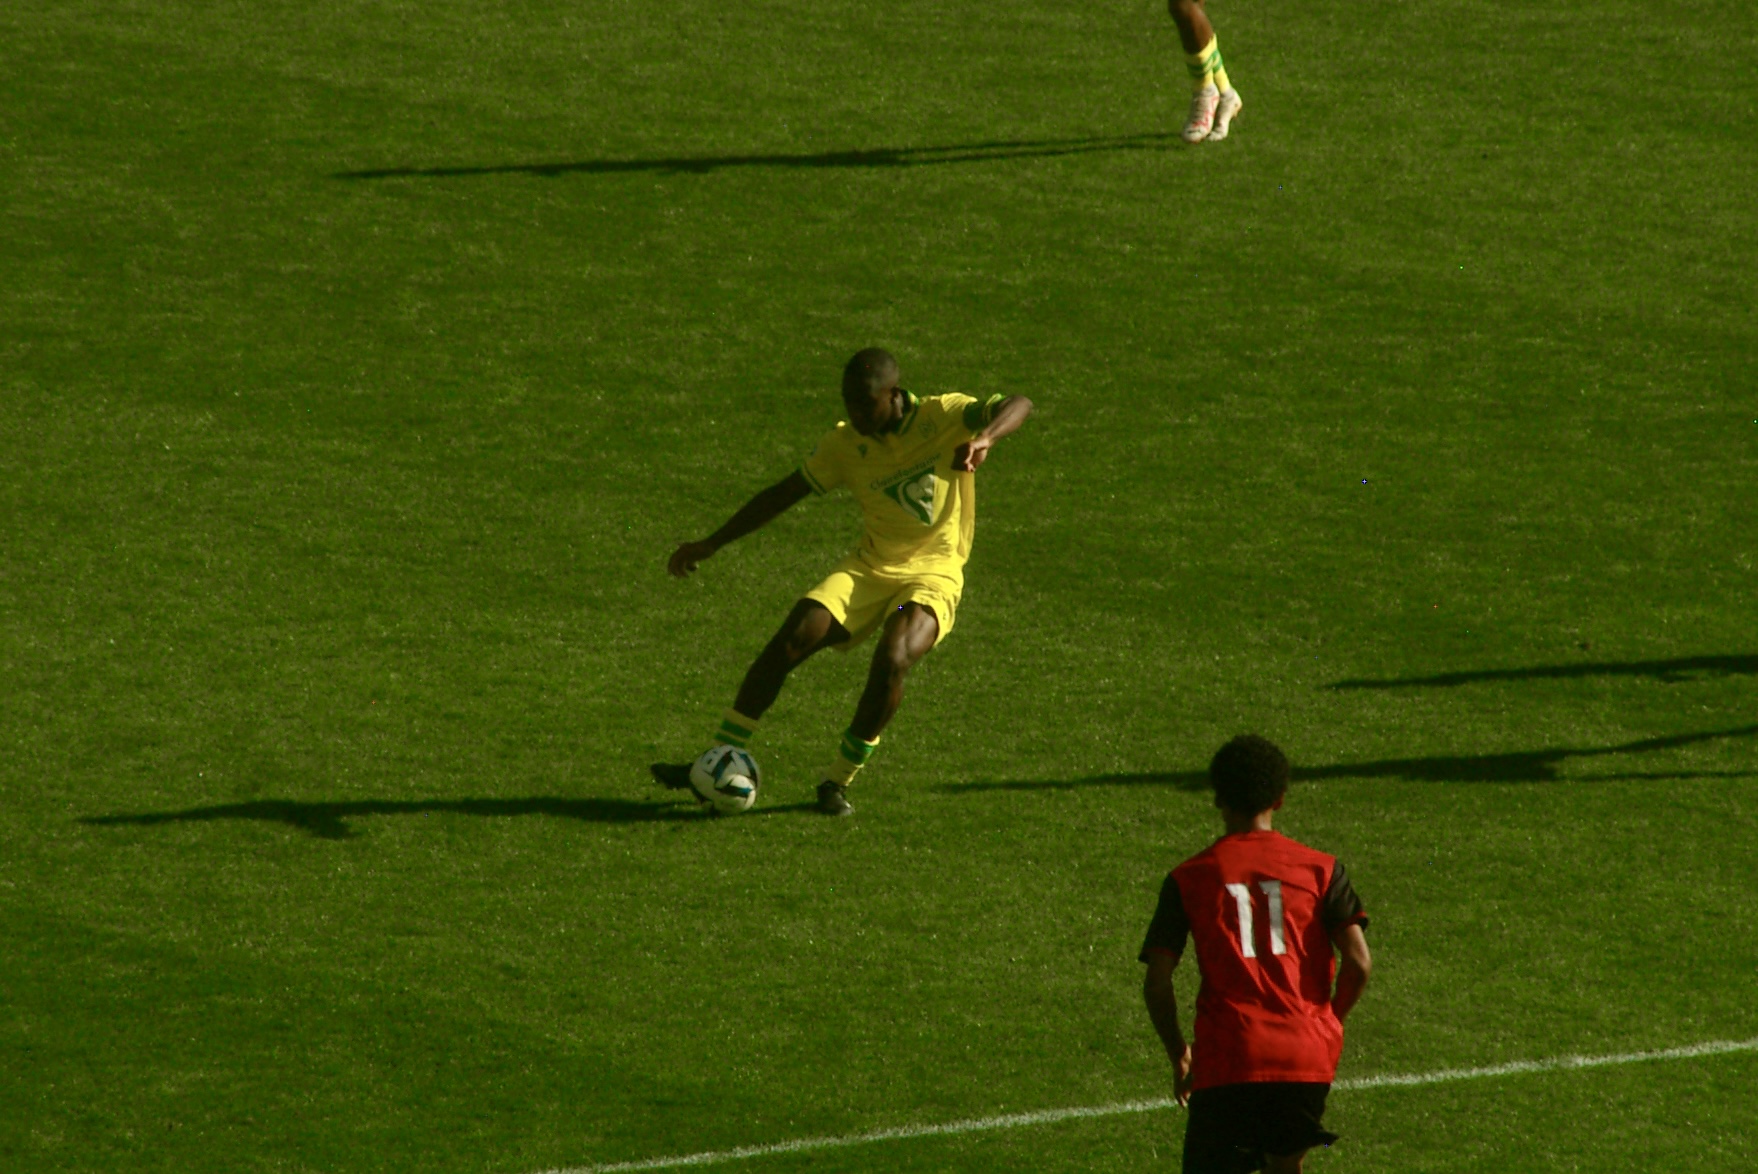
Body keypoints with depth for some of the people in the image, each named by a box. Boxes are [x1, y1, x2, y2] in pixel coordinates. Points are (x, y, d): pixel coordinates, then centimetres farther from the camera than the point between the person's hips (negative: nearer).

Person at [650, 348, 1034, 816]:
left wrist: (984, 439, -47)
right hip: (870, 567, 4)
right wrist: (711, 544, 8)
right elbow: (785, 493, 11)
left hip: (933, 572, -4)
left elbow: (1018, 406, -25)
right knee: (791, 640, -18)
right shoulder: (845, 445, 1)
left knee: (892, 660, -31)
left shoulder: (942, 417, -11)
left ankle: (839, 779, -12)